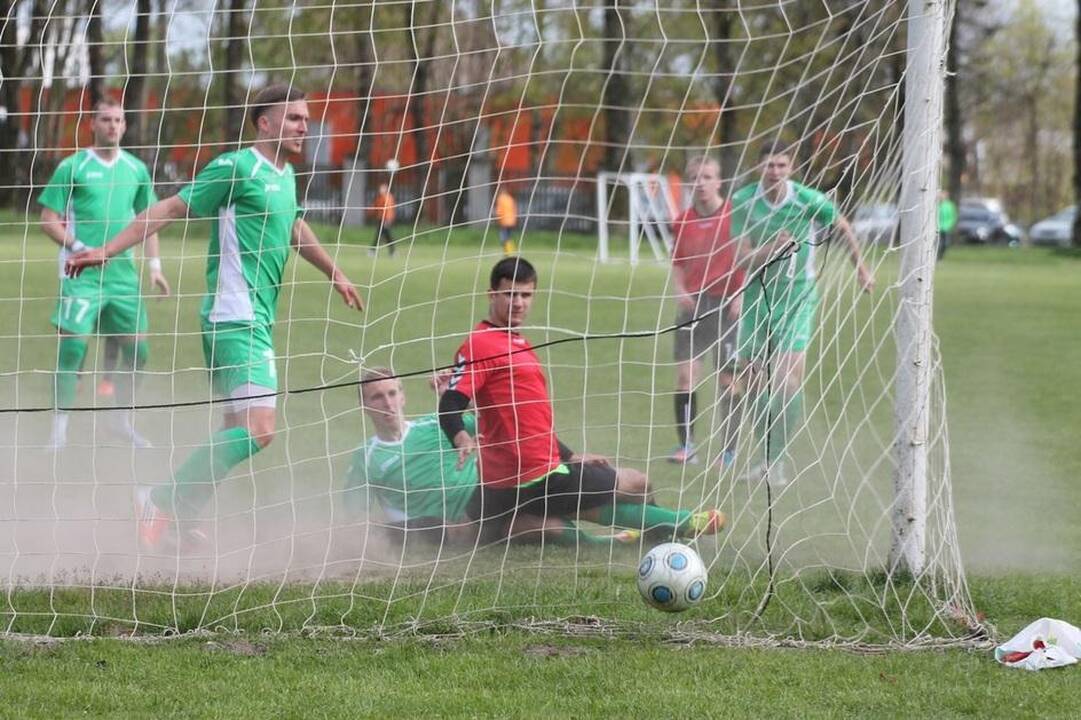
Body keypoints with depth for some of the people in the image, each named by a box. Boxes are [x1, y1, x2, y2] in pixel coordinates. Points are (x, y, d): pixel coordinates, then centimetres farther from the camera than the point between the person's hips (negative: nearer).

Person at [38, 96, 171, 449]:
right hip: (81, 274, -5)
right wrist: (78, 247, -17)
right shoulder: (73, 167, -2)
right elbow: (48, 219, -3)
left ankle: (122, 420, 22)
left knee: (137, 350, 4)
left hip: (123, 272, 5)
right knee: (73, 347, -11)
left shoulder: (136, 169, 11)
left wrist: (154, 265, 12)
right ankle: (59, 429, -5)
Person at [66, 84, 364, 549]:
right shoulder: (237, 168, -10)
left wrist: (334, 274, 48)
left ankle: (179, 517, 20)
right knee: (258, 429, -18)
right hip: (235, 318, -10)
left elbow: (295, 228, 36)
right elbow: (170, 209, -10)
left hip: (257, 320, 10)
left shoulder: (285, 177, 16)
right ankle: (160, 503, -12)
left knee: (240, 428, 13)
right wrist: (108, 250, -15)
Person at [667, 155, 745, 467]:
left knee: (728, 379, 2)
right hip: (693, 304, 3)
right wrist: (680, 291, -1)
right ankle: (686, 444, -1)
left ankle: (729, 449, 12)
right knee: (685, 373, -7)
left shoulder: (735, 216, -5)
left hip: (727, 304, -3)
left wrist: (742, 296, -12)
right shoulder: (683, 222, 6)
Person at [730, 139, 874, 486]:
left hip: (797, 296, -3)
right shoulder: (743, 201, -8)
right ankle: (768, 457, 19)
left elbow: (843, 227, 9)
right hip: (757, 296, 3)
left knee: (790, 381, -16)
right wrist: (771, 249, -31)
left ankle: (777, 461, -12)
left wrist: (861, 268, 17)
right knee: (755, 381, 5)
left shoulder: (809, 200, -11)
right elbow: (742, 258, -12)